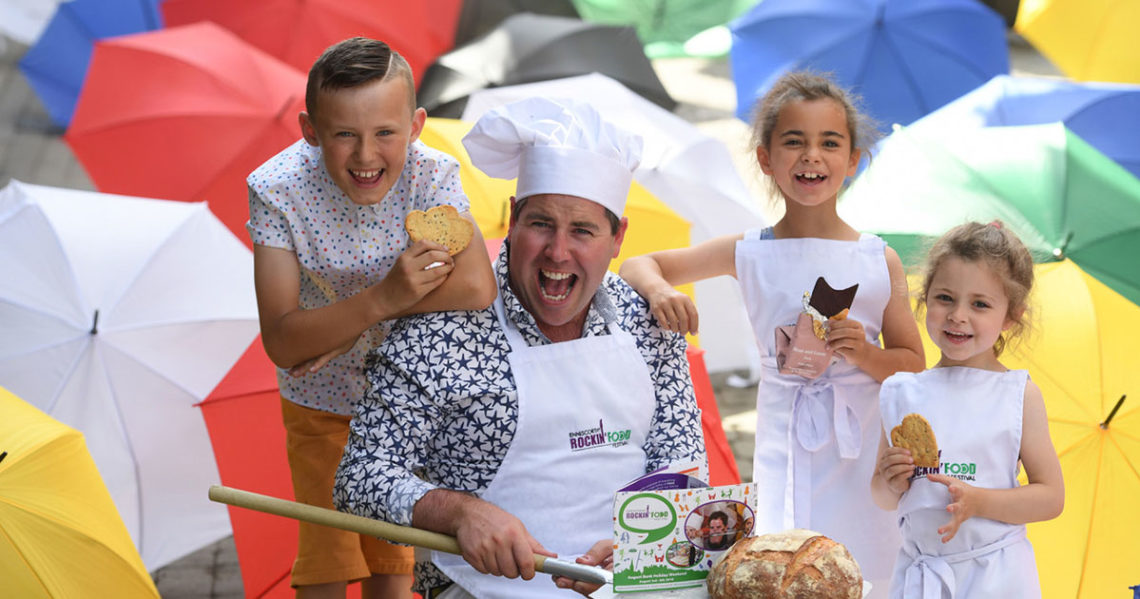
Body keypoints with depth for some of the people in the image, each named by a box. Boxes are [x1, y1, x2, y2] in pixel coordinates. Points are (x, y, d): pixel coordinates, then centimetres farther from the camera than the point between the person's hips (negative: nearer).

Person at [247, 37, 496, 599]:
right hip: (321, 405, -1)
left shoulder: (431, 175, -23)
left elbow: (476, 287, -39)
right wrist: (382, 299, -42)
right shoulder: (277, 190, -25)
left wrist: (347, 327, -33)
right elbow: (281, 341, -28)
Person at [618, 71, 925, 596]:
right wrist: (659, 291, -13)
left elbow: (912, 365, 7)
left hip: (864, 456, 1)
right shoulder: (749, 254, 1)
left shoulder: (881, 261, 1)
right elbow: (638, 265, 9)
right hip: (785, 452, 0)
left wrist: (865, 355, -13)